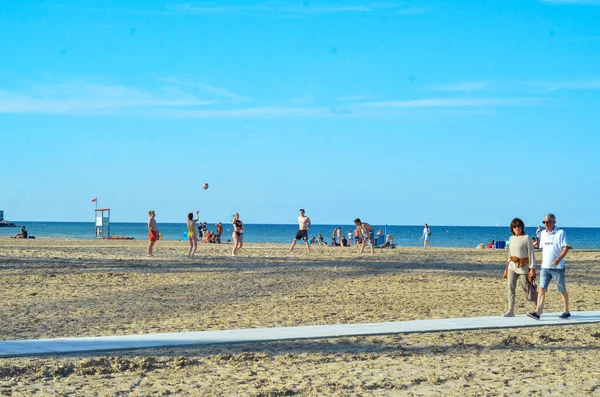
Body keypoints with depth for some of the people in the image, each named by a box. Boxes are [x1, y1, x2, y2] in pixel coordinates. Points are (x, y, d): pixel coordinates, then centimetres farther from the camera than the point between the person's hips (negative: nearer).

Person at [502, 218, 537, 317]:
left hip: (523, 266, -6)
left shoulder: (526, 238, -7)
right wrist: (508, 264, 19)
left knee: (526, 288, 1)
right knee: (510, 286, -6)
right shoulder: (511, 238, 11)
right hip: (512, 265, 6)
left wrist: (532, 268, -13)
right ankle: (511, 311, -6)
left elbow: (531, 253, -9)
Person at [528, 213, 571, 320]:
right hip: (545, 267, 5)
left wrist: (558, 259, -28)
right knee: (542, 289, -8)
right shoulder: (543, 233, 11)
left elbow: (565, 248, -15)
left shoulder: (560, 233, -8)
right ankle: (538, 312, -16)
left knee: (562, 291, 9)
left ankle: (566, 311, 23)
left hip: (558, 267, -5)